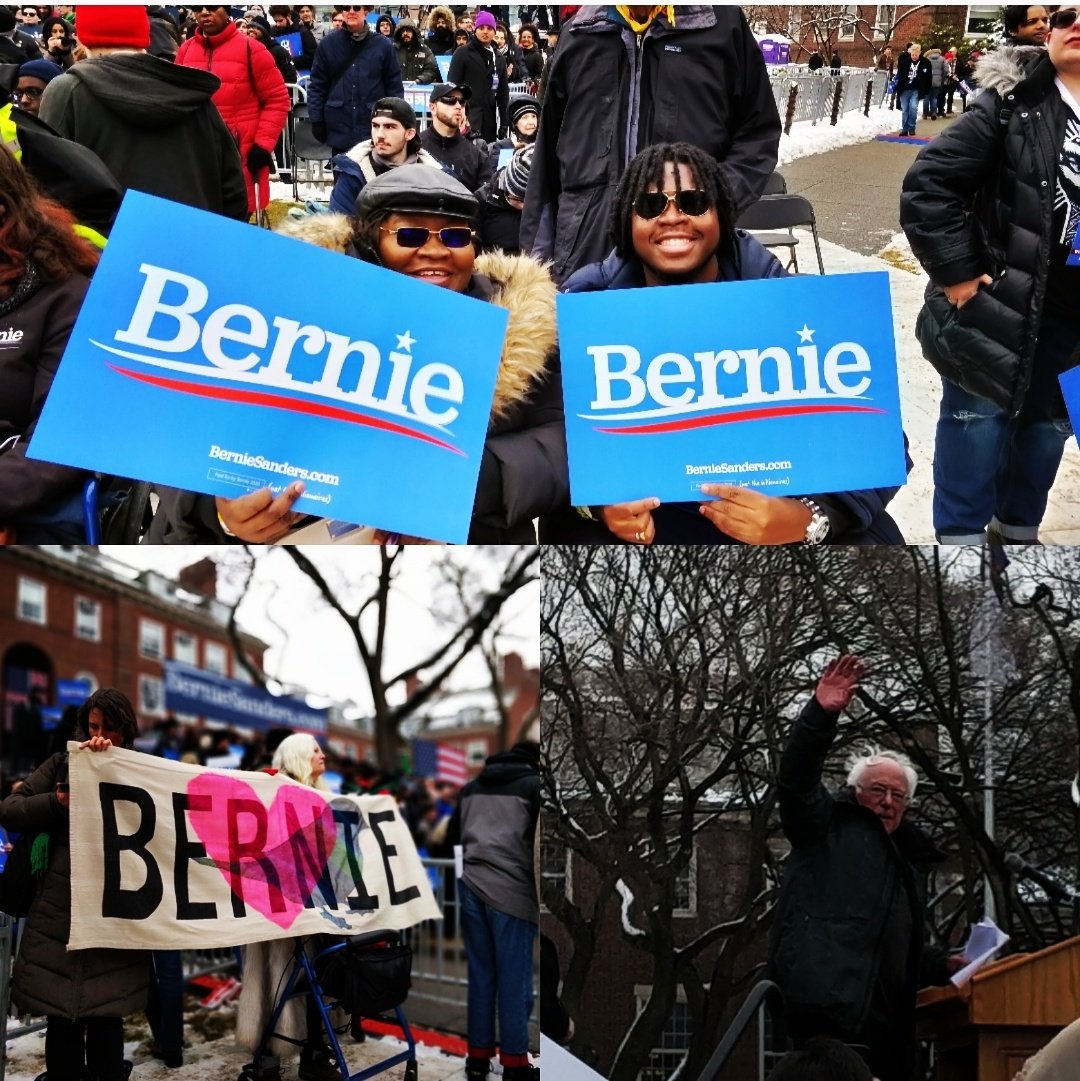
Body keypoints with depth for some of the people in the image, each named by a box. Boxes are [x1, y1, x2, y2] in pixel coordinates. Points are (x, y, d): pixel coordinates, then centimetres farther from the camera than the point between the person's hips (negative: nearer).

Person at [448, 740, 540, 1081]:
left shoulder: (472, 787, 20)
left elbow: (452, 836, 26)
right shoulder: (534, 785, 2)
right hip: (512, 893, -5)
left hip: (471, 888, 5)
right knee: (514, 981, 0)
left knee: (480, 976, 11)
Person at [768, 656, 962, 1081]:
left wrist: (944, 966, 21)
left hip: (882, 1021, 8)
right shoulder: (829, 827, 12)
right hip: (829, 1001, -8)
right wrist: (821, 714, -21)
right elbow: (796, 777, -8)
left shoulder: (910, 859, 31)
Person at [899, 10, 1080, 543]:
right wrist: (955, 273, -14)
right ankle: (961, 534, 18)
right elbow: (927, 184, -12)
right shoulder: (1010, 104, -10)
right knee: (978, 420, 5)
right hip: (1001, 304, -4)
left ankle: (1018, 525, 34)